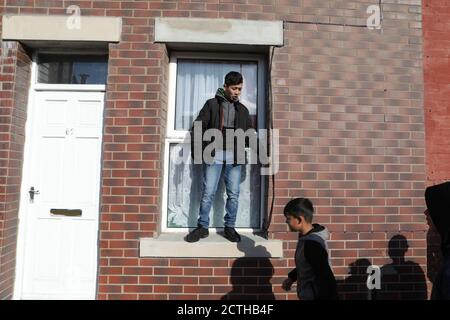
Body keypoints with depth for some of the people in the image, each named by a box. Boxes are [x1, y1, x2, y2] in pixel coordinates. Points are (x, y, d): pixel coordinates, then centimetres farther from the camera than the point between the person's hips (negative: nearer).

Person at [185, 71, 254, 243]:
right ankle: (202, 227, 14)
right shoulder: (212, 104, 5)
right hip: (214, 155, -2)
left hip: (234, 157, 3)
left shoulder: (242, 109, 14)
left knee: (233, 194, 4)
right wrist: (196, 152, -9)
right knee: (208, 193, -1)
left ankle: (229, 227, 19)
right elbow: (198, 128, 0)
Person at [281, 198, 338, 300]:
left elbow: (327, 279, -26)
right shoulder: (307, 237, 3)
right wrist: (291, 277, 22)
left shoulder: (312, 243, -28)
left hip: (316, 296, -9)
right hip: (309, 296, 9)